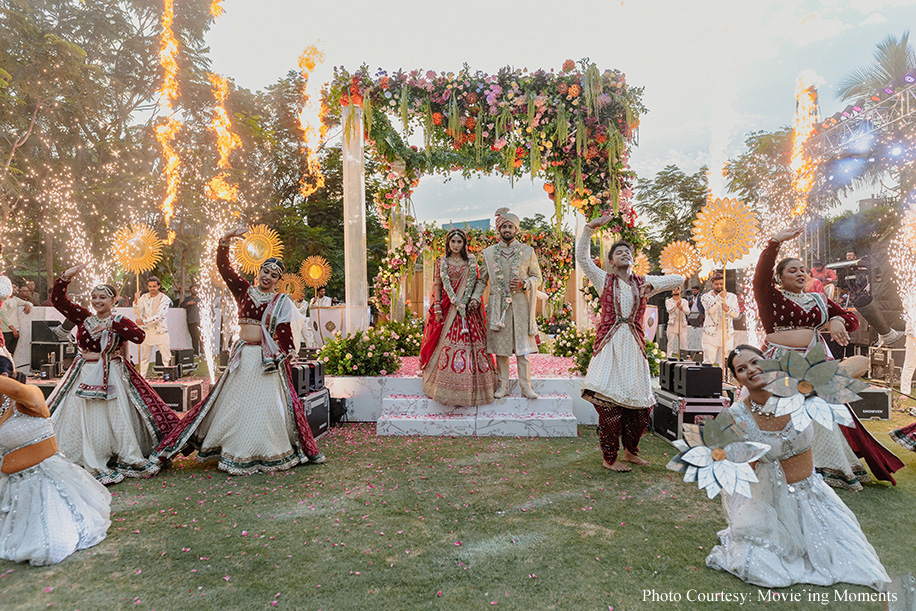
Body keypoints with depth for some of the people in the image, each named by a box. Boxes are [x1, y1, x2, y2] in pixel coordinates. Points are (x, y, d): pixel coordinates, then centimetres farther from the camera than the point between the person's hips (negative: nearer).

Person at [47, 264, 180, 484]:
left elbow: (139, 336, -20)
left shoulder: (120, 321, -2)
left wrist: (111, 325, -24)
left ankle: (129, 459, 15)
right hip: (85, 376, 2)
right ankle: (89, 463, 14)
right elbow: (57, 299, 2)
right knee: (83, 419, 2)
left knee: (117, 416, 1)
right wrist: (66, 277, -10)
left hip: (112, 376, -2)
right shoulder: (83, 317, 6)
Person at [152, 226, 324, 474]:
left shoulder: (281, 301, 4)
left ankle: (268, 454, 14)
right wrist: (226, 239, -8)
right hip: (243, 355, 2)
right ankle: (236, 453, 21)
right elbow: (223, 267, 3)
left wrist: (286, 355, -8)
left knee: (265, 403, 0)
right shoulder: (244, 290, 9)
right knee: (235, 402, 7)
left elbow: (284, 332, 0)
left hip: (267, 357, -2)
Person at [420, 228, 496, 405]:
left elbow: (474, 284, 4)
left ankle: (470, 389, 3)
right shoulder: (441, 261, 8)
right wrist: (437, 308, -3)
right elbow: (437, 285, 6)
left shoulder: (471, 261, 8)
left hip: (468, 309, 1)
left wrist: (462, 303, -7)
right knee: (447, 344, -6)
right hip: (447, 308, 0)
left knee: (470, 343, -4)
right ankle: (446, 388, 1)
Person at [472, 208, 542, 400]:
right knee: (500, 347, 4)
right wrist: (476, 297, -3)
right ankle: (503, 385, 14)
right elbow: (482, 280, 13)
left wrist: (524, 284, -10)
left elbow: (537, 277, 10)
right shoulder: (488, 252, 9)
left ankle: (526, 387, 6)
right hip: (497, 305, 1)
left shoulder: (527, 251, 7)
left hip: (520, 304, -1)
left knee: (522, 347, -1)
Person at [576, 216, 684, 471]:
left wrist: (654, 284, -7)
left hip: (634, 345, 3)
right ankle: (609, 458, 4)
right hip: (609, 344, -3)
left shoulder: (643, 283, 15)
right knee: (609, 402, -8)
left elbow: (679, 279, 10)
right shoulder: (604, 280, 9)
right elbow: (582, 257, -1)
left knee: (640, 404, 5)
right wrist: (590, 228, -8)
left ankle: (630, 451, 25)